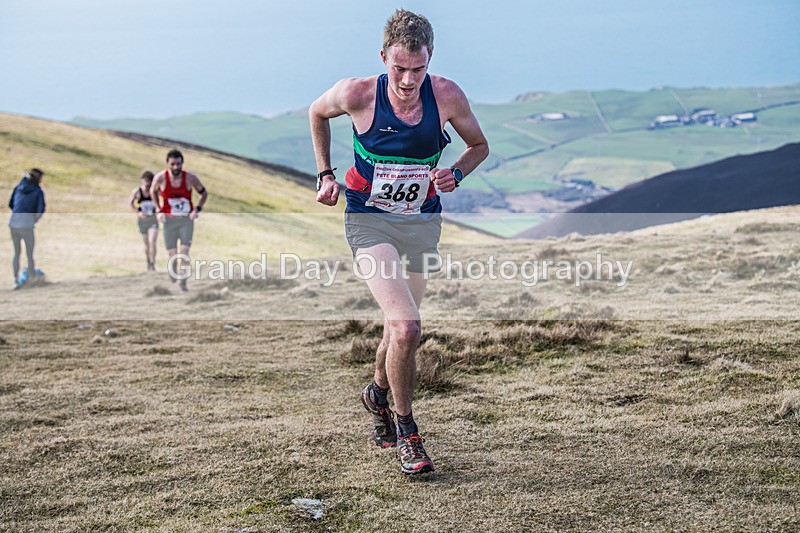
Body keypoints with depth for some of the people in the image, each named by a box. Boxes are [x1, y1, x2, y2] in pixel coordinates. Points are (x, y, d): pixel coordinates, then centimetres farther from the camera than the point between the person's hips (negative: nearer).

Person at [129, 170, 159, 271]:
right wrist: (137, 212, -5)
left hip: (153, 220, -1)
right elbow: (130, 203, 9)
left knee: (152, 243, -16)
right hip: (142, 220, 2)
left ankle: (152, 264, -9)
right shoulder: (136, 192, -8)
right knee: (147, 244, 13)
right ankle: (148, 262, 36)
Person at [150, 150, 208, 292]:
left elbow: (204, 193, 6)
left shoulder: (190, 178, -11)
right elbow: (153, 192, 11)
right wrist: (158, 210, 1)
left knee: (184, 252, -12)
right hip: (169, 220, 0)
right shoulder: (160, 178, -12)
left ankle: (183, 284, -6)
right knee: (171, 254, 4)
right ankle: (172, 281, 30)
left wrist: (197, 209, -8)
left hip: (186, 220, 0)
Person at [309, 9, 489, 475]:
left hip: (422, 222, 3)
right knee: (406, 326, -21)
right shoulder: (356, 94, -17)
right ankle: (405, 431, -1)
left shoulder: (446, 95, -13)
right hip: (370, 221, -3)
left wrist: (455, 175, -13)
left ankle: (379, 393, 48)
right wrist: (326, 174, 3)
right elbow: (317, 113, 7)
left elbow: (479, 145, 6)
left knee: (401, 326, 15)